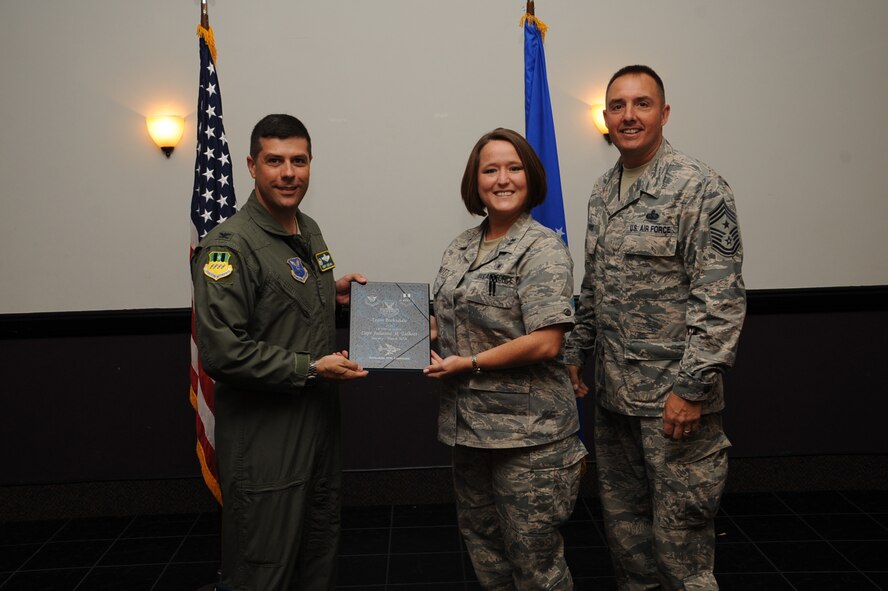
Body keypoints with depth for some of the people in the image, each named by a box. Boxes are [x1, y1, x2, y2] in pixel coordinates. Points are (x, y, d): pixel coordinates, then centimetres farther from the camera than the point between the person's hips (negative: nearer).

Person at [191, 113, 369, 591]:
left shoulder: (309, 231, 10)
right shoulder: (229, 246, -18)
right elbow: (222, 352, -25)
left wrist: (332, 292, 8)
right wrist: (309, 368, -19)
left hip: (320, 419, 8)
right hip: (264, 433, -8)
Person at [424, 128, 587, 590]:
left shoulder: (543, 249, -12)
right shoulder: (460, 248, 10)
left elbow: (545, 343, -20)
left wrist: (470, 364, -16)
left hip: (525, 432, -7)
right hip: (469, 426, 7)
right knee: (481, 546, 20)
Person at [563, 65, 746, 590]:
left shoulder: (700, 187, -12)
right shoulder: (603, 193, 11)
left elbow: (722, 298, -17)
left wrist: (692, 388, -20)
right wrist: (575, 353, 16)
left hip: (674, 395, -7)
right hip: (613, 391, 7)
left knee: (679, 533, 2)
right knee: (623, 522, 17)